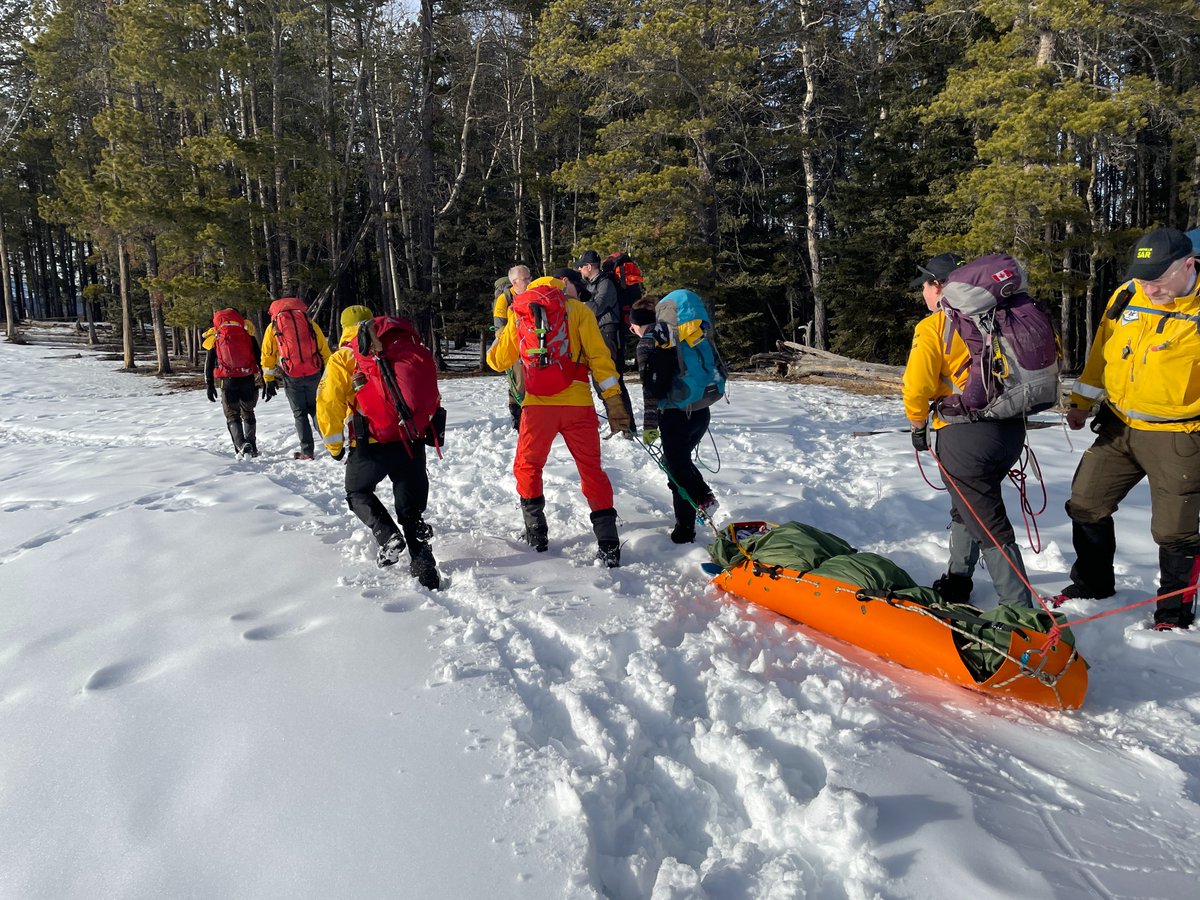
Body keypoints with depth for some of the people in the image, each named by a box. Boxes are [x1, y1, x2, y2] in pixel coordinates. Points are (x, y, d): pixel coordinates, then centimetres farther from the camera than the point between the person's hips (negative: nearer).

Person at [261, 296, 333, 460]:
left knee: (300, 414, 10)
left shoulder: (273, 327, 9)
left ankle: (307, 452, 8)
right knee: (316, 409, 18)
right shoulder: (310, 323, 11)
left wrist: (268, 381, 13)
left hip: (292, 378, -1)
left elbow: (268, 356, 8)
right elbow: (324, 350, 9)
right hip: (314, 375, 1)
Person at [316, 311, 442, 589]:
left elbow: (329, 402, -2)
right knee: (412, 508, 13)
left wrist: (334, 445, 9)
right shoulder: (409, 349, 15)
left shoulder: (343, 359, 4)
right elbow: (431, 395, 18)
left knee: (357, 492, 22)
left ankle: (387, 535, -1)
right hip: (413, 441, 3)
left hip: (372, 443, -3)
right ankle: (426, 571, 5)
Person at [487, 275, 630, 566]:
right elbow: (599, 356, -3)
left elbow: (498, 360, 19)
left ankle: (536, 534, 21)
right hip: (578, 404, 0)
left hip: (538, 405, 1)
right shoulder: (577, 309, 7)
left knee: (527, 466, 22)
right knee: (592, 470, 8)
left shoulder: (518, 315, 11)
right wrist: (613, 401, -3)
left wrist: (503, 333, 38)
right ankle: (608, 544, 2)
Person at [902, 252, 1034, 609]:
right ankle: (957, 582, 39)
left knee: (990, 527, -1)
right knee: (967, 507, 25)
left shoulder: (933, 327, -8)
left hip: (965, 436, -7)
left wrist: (918, 425, 6)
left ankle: (1019, 609, 2)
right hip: (1011, 429, 7)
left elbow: (917, 385, -12)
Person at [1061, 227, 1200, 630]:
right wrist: (1081, 402, 15)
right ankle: (1092, 585, 33)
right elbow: (1101, 353, 13)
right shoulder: (1126, 296, 1)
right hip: (1118, 429, 5)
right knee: (1085, 505, 12)